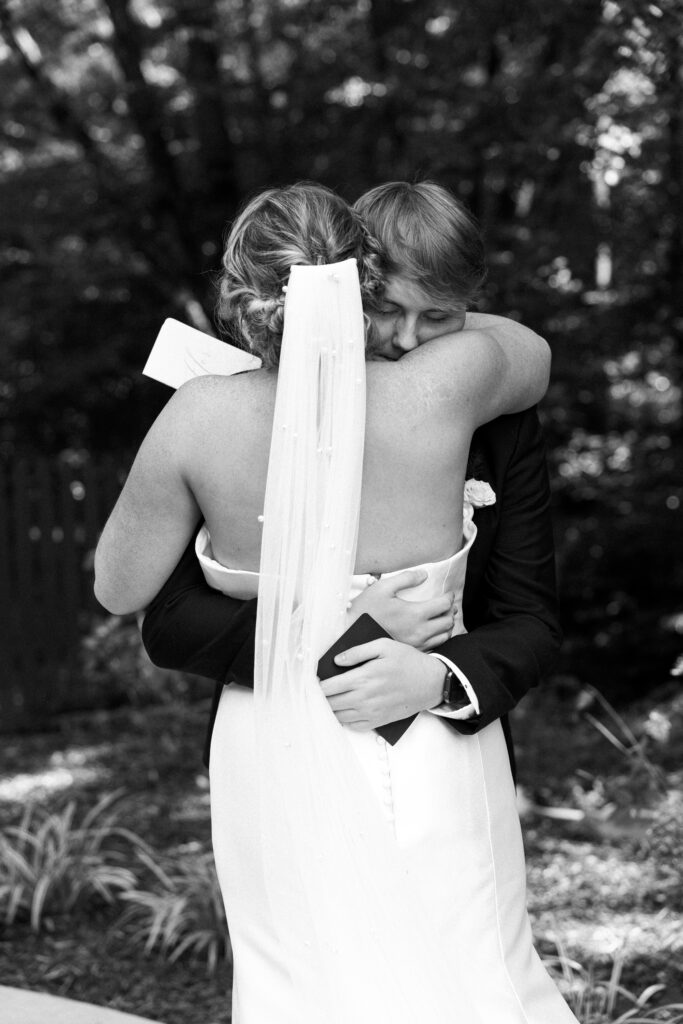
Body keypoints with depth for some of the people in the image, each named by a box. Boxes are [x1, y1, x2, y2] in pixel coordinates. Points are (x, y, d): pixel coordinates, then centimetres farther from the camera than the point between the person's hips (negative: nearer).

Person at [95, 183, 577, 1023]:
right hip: (434, 760, 0)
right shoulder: (442, 387, -18)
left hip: (288, 764, 0)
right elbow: (534, 356, 7)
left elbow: (118, 589, -5)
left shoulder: (202, 418, -19)